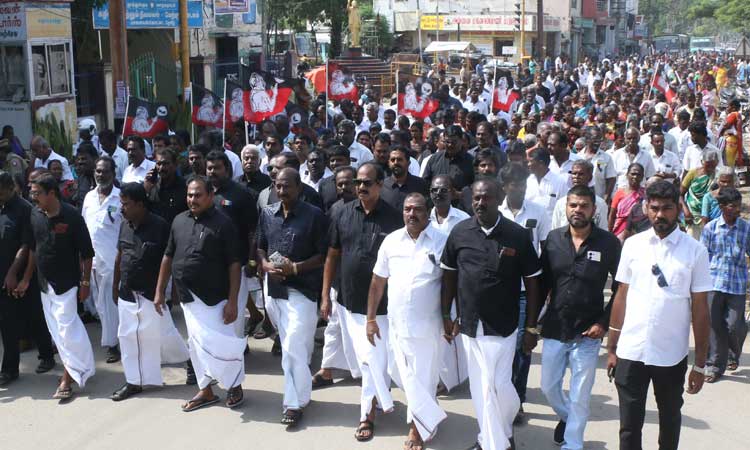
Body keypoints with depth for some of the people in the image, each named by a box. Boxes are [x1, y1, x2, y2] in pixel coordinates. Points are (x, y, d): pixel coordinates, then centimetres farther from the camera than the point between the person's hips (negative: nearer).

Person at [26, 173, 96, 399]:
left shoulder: (72, 217, -16)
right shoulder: (35, 215, 1)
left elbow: (86, 252, -11)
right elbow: (33, 249, 11)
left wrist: (85, 282, -12)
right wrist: (26, 279, 12)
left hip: (66, 283, -6)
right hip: (45, 283, 6)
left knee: (66, 329, -7)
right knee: (56, 330, 12)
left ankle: (67, 379, 3)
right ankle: (79, 369, 25)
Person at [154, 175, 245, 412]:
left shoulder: (222, 223, -10)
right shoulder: (179, 220, 6)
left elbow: (233, 264, -12)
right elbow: (168, 257, 14)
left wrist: (232, 301, -17)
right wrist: (160, 291, 11)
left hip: (214, 299, -5)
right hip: (188, 298, 6)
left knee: (217, 345, -5)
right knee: (197, 345, 14)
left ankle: (235, 385, 18)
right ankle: (205, 391, 28)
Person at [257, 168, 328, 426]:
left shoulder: (314, 216, -8)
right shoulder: (267, 214, 7)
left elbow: (323, 255, -7)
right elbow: (260, 247, 15)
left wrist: (296, 268, -18)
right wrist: (266, 265, -6)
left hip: (301, 289, -5)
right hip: (273, 288, 5)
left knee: (294, 348, -7)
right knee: (289, 346, 15)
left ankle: (294, 403, 3)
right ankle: (300, 392, 29)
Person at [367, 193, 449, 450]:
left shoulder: (441, 242, -8)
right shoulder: (391, 241, 2)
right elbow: (378, 281, 8)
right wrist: (371, 318, 6)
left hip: (426, 325, -3)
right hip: (396, 323, 3)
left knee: (421, 378, 6)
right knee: (405, 377, 10)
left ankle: (418, 427, 23)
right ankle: (430, 419, 31)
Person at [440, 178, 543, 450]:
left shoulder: (518, 236, -7)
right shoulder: (459, 232, -1)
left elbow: (532, 283, -2)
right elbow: (449, 275, 9)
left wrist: (531, 328, -2)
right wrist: (446, 316, 8)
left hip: (502, 325, -3)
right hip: (469, 324, 3)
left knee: (498, 385, -5)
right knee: (481, 387, 12)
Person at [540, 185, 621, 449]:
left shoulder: (609, 243, -9)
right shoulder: (553, 238, -2)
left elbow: (621, 286, -4)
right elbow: (542, 281, 6)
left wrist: (604, 322, -9)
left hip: (587, 334, -3)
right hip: (554, 329, 3)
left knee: (580, 397, 6)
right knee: (548, 386, 16)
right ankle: (566, 417, 46)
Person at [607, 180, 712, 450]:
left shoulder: (695, 251, -5)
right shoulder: (633, 245, 1)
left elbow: (700, 308, -3)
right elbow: (621, 296, 6)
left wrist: (700, 364, -3)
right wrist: (612, 349, 6)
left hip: (671, 356, -1)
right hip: (630, 353, 1)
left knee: (670, 421, 19)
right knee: (629, 426, 5)